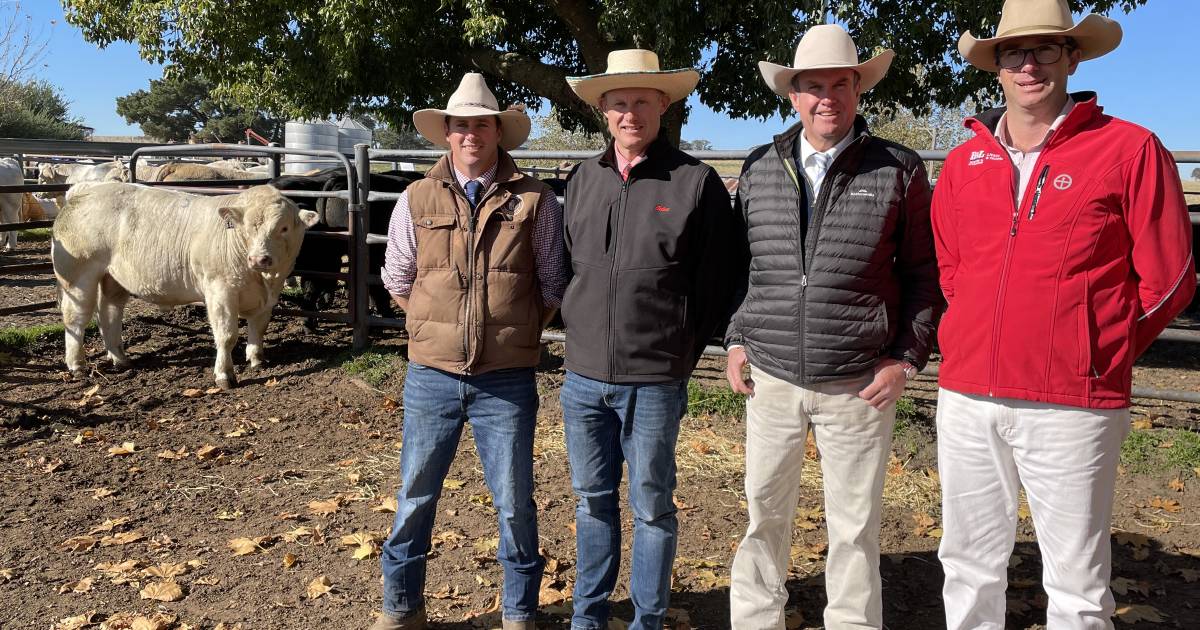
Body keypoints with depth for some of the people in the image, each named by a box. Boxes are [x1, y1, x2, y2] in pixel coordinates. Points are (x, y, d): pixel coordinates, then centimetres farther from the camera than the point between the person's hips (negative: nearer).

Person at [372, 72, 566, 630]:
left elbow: (552, 286, 5)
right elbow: (397, 281, 12)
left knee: (514, 504, 8)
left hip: (507, 380, -1)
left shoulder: (534, 201, -2)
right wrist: (438, 329, 9)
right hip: (431, 375, 2)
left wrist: (515, 333, 3)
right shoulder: (418, 200, 3)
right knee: (415, 496, 13)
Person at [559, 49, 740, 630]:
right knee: (593, 501, 16)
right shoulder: (582, 179, 9)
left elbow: (715, 282, -2)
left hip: (654, 384, -4)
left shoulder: (696, 181, -5)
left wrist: (684, 353, -1)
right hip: (584, 376, 4)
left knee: (651, 507, 9)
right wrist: (582, 334, 11)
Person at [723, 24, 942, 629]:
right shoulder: (758, 168, 6)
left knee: (855, 527, 9)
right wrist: (736, 339, 7)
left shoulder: (899, 170, -2)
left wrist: (907, 357, -4)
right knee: (764, 514, 14)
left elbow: (923, 273, 2)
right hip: (769, 378, 3)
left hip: (859, 385, -2)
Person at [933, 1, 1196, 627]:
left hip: (1073, 405, -4)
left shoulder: (1129, 149, -2)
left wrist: (1099, 357, 6)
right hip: (966, 397, 4)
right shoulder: (965, 160, 10)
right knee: (968, 564, 15)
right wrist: (985, 342, 13)